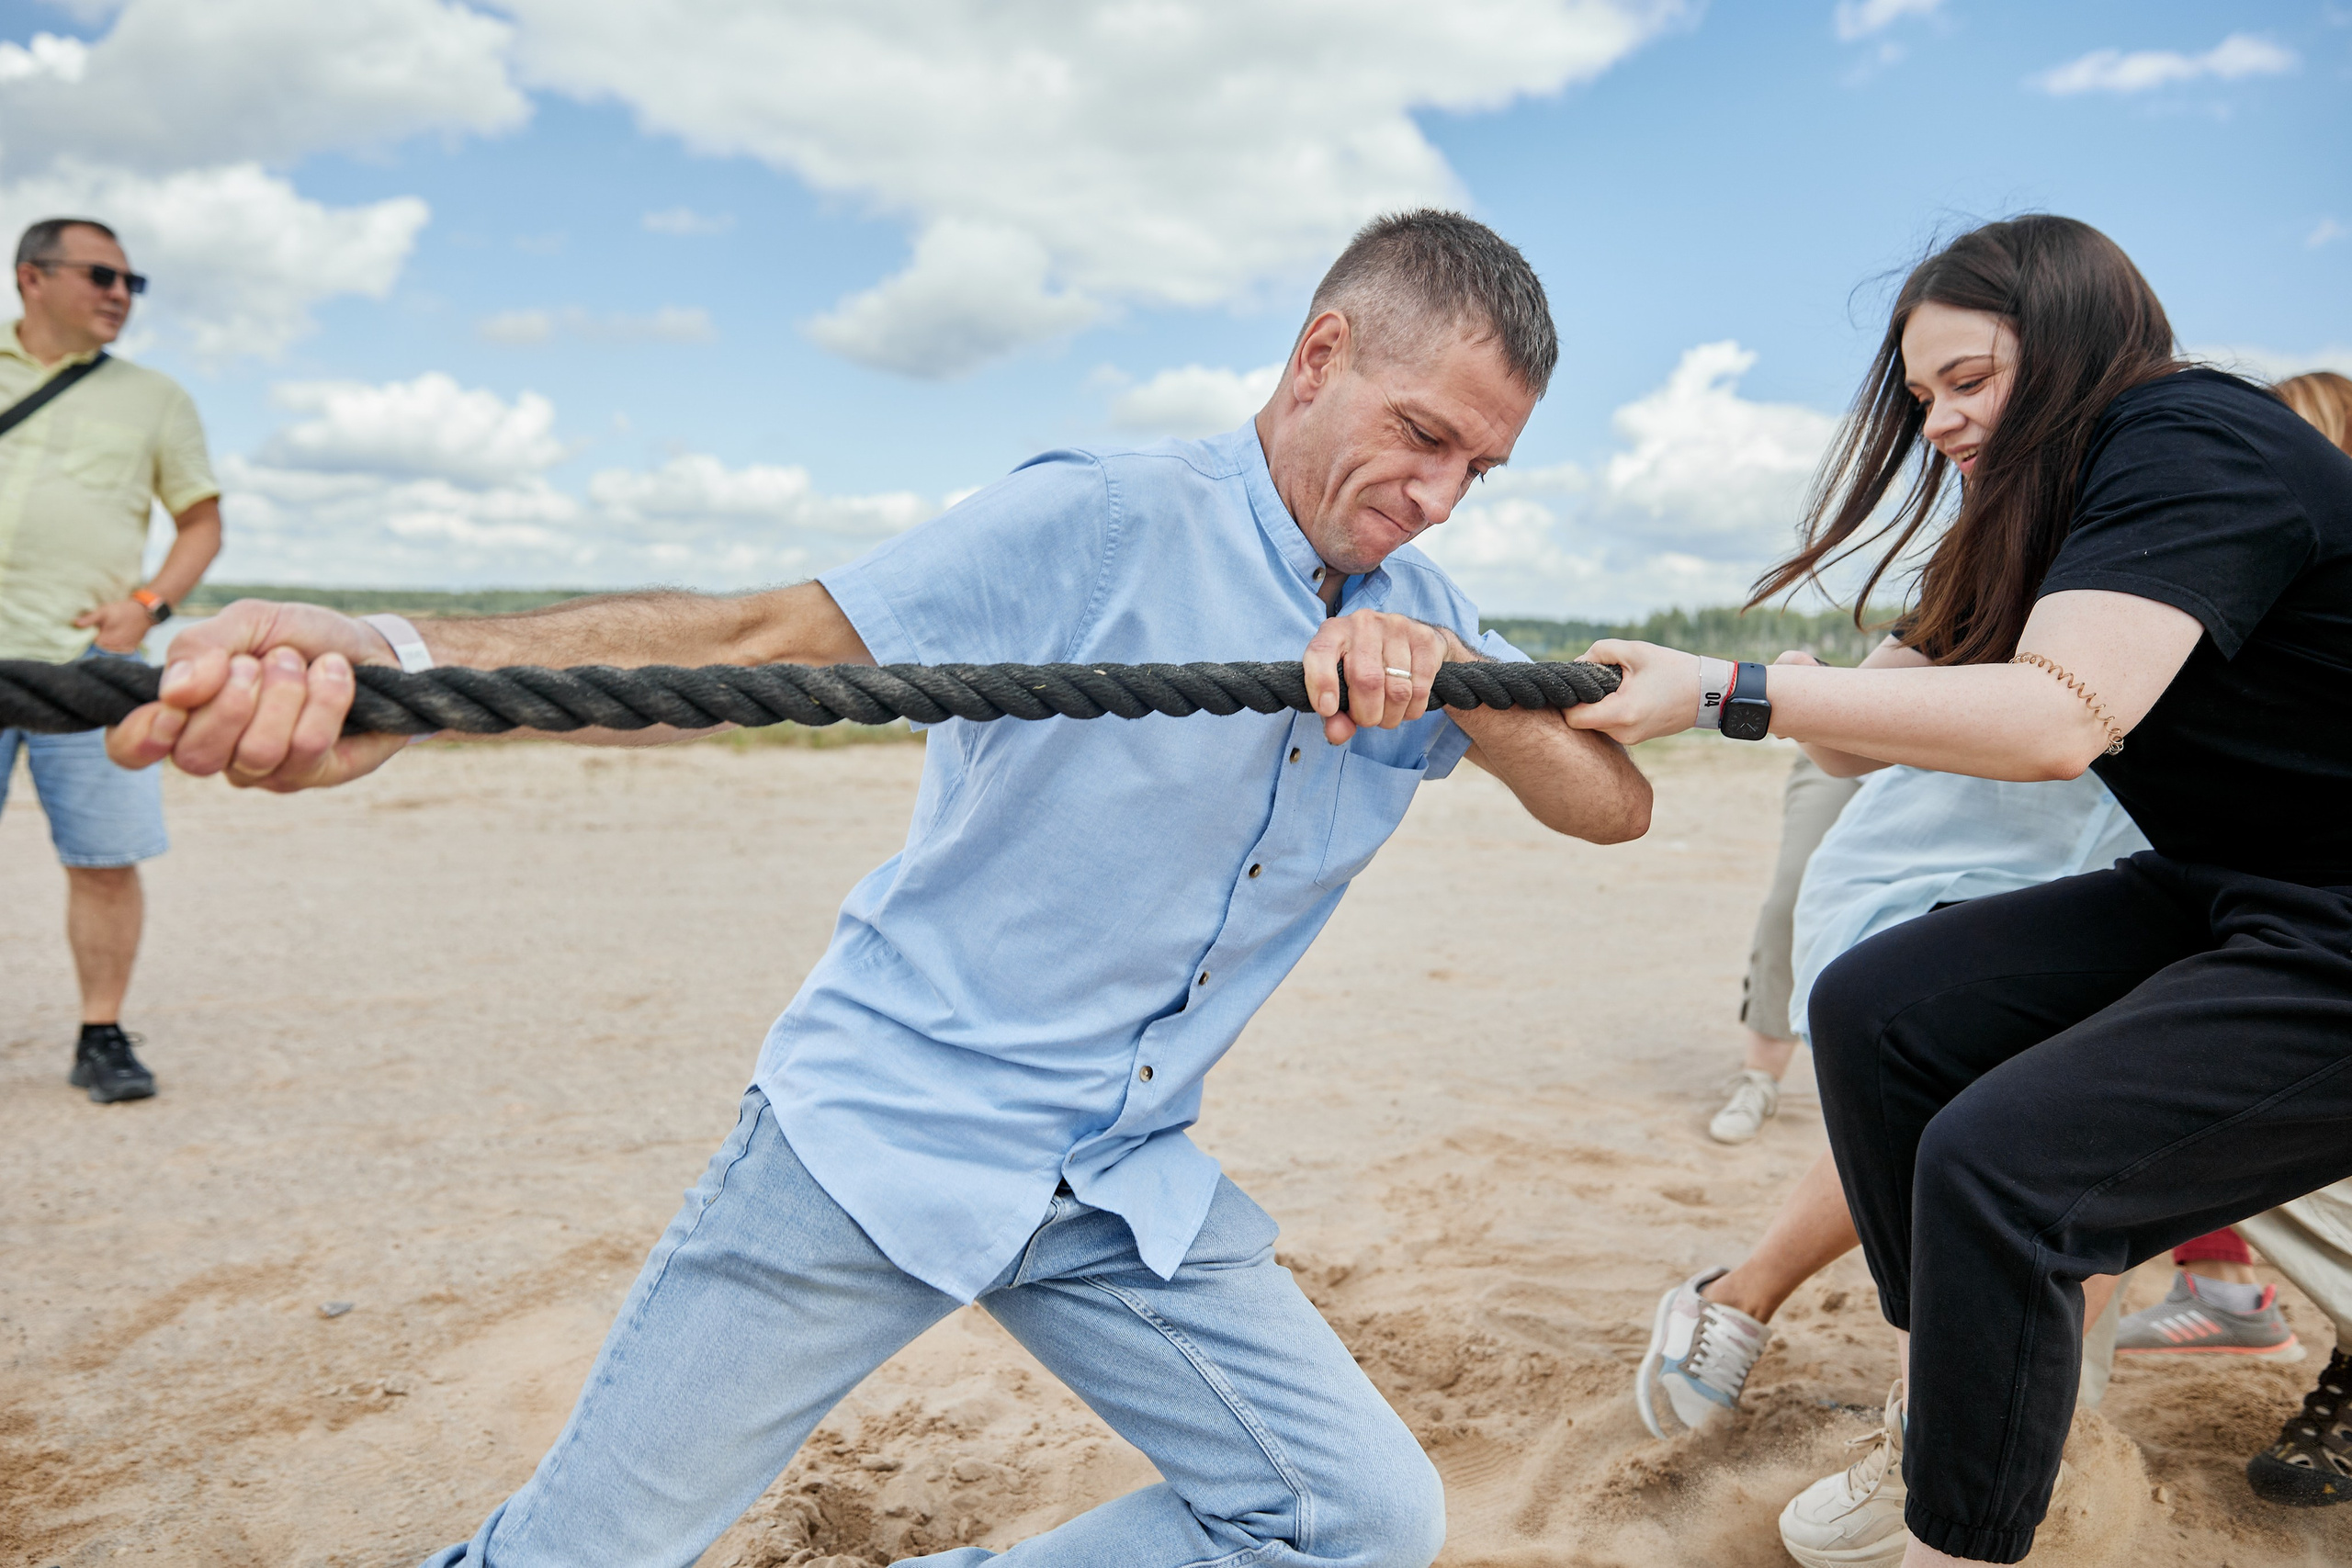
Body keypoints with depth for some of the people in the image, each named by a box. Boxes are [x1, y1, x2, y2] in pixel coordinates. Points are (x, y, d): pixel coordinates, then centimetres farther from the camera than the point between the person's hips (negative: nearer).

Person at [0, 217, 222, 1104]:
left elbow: (202, 522, 14)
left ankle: (102, 1039, 7)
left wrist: (150, 604, -3)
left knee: (106, 856, -5)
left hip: (87, 661, 0)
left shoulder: (152, 398, 14)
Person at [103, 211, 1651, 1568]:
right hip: (885, 1137, -5)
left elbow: (1616, 803, 1)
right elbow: (762, 637, -22)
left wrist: (1454, 674, -20)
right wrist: (402, 663, -37)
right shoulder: (1106, 524, -14)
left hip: (1127, 1187, 6)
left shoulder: (1418, 611, 7)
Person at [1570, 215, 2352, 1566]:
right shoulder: (2051, 515, 13)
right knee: (1876, 1010, -2)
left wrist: (1725, 692, -29)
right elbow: (1868, 734, 8)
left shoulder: (2194, 444, -16)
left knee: (1998, 1159, -22)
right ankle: (1959, 1402, 11)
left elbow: (2058, 718, -31)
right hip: (2222, 897, 9)